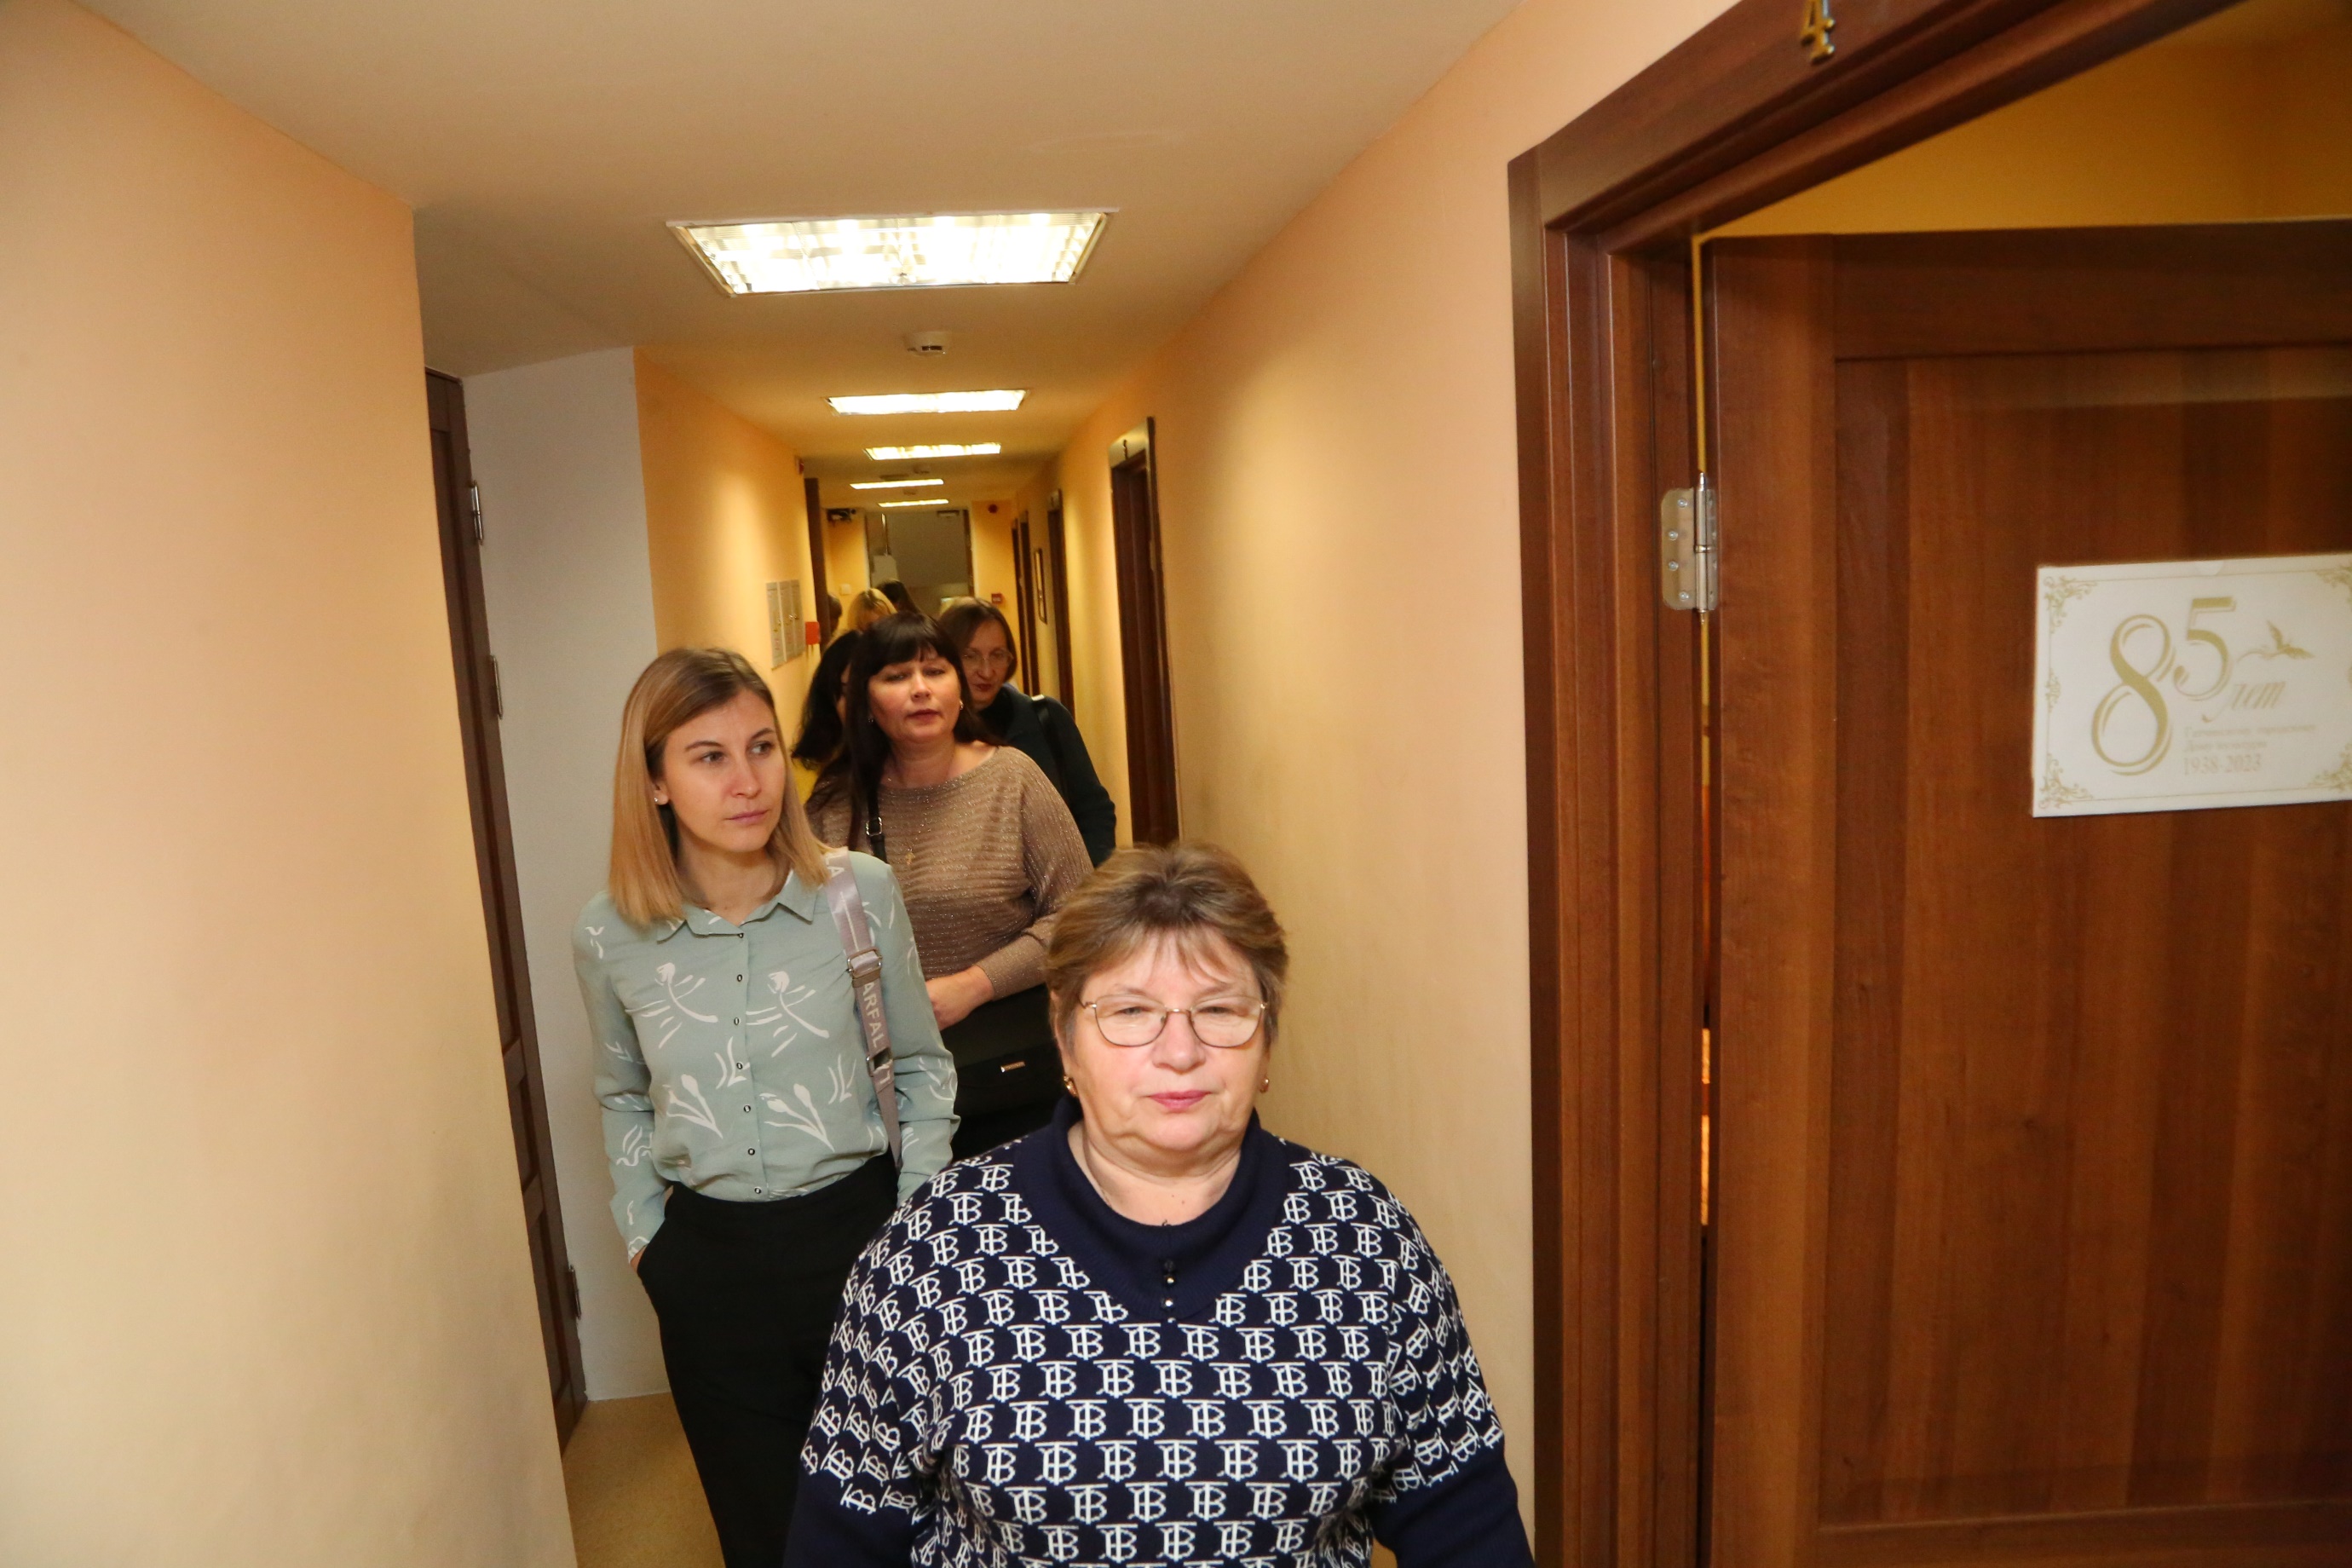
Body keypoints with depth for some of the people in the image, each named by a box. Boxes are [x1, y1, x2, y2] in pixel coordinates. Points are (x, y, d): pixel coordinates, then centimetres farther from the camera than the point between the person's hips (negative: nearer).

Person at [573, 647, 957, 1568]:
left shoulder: (861, 892, -11)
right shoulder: (610, 935, -6)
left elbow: (920, 1063, 2)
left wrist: (914, 1210, -2)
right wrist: (642, 1231, 7)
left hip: (856, 1226, -1)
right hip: (707, 1258, 1)